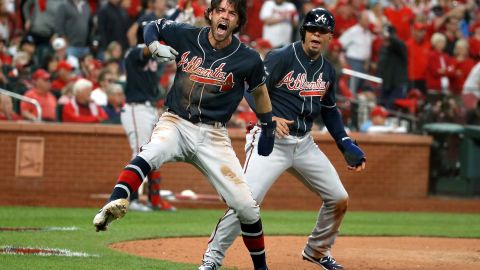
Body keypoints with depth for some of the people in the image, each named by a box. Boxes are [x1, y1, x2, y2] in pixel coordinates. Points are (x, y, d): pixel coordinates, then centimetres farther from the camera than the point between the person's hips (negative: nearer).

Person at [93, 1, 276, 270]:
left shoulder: (248, 58, -5)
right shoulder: (185, 36, -3)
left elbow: (259, 89, 14)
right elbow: (153, 27, 14)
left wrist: (269, 127, 18)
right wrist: (155, 47, -7)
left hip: (213, 135, 1)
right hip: (175, 124, -1)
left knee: (247, 206, -5)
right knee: (152, 153, -37)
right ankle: (115, 204, -57)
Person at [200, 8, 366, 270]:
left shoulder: (327, 70, 11)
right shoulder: (281, 57, -10)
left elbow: (329, 110, 22)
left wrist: (346, 145, 15)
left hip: (304, 144, 7)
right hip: (271, 141, -7)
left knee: (339, 199, 7)